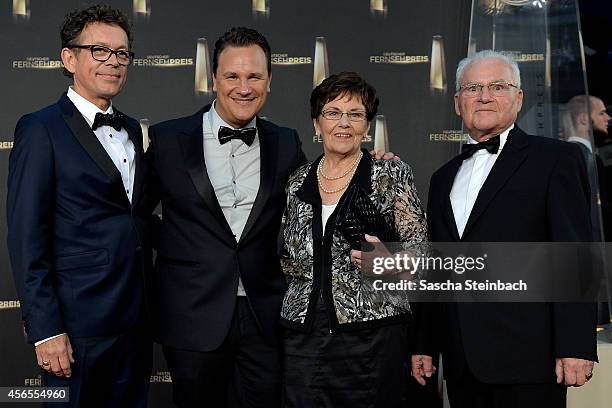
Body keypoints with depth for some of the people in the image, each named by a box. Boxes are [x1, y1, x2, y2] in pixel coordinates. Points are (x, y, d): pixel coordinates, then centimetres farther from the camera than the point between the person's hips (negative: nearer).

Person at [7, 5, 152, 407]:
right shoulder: (41, 129, -8)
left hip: (137, 323, 6)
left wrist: (149, 309, 10)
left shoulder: (132, 130, 13)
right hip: (78, 327, -6)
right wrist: (44, 329, -15)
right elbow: (27, 236, -12)